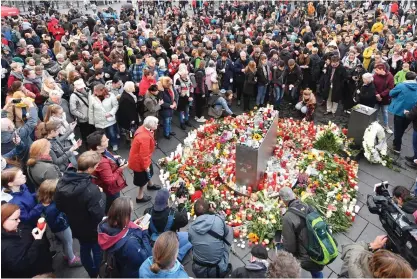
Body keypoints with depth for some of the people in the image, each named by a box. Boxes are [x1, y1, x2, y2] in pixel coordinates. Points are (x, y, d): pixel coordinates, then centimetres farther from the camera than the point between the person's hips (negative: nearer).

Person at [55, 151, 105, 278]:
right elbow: (99, 215, -33)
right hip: (92, 229, -7)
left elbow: (59, 206, 1)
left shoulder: (63, 181, -14)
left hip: (76, 227, 7)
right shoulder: (91, 189, -38)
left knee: (84, 249, 28)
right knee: (98, 250, 19)